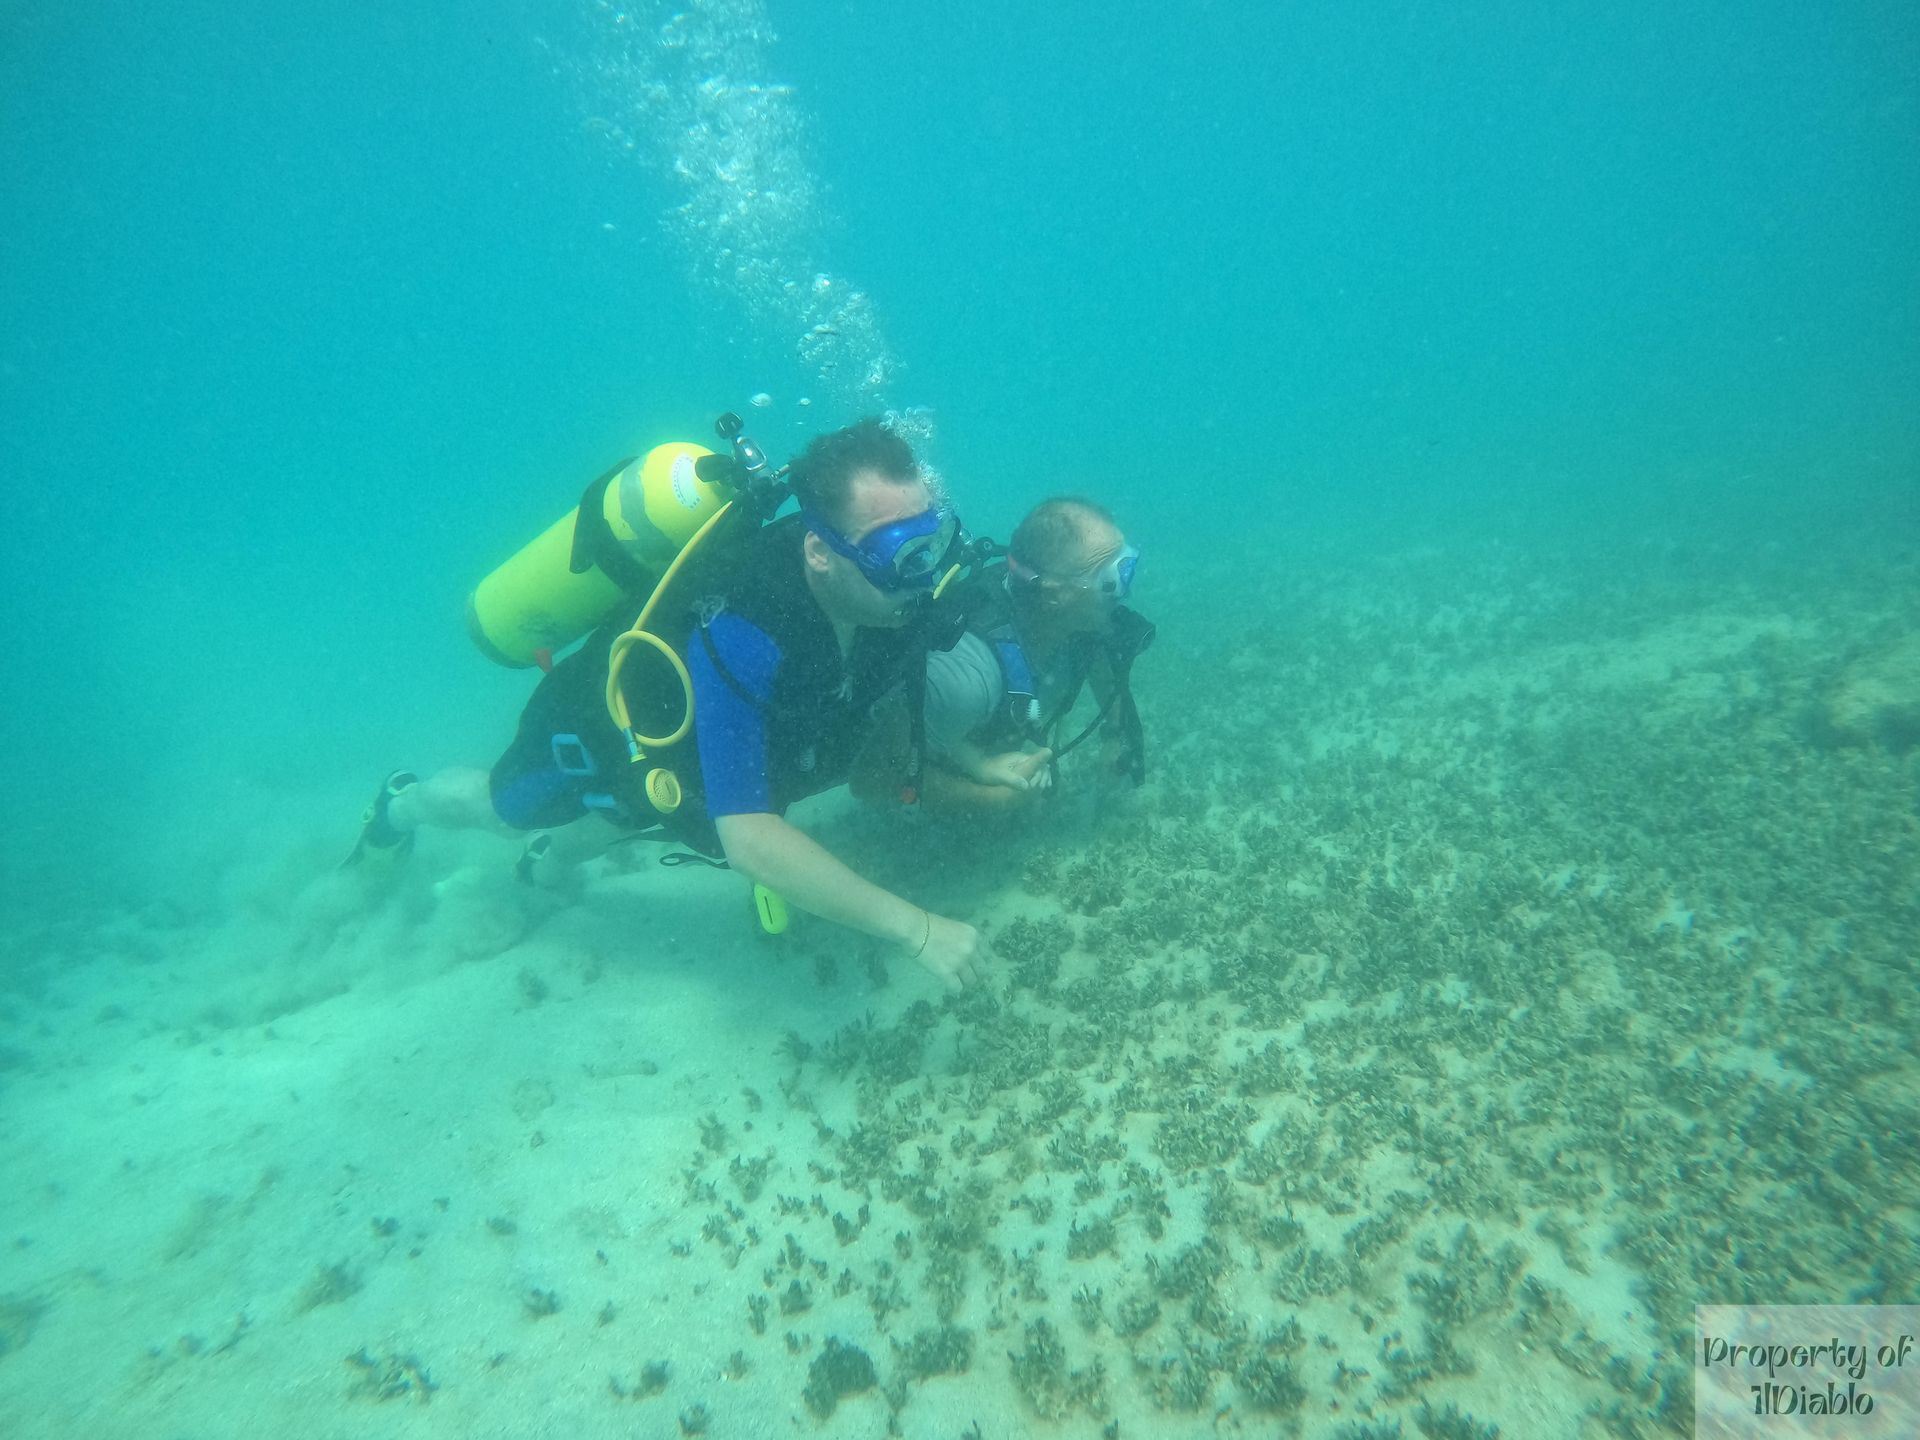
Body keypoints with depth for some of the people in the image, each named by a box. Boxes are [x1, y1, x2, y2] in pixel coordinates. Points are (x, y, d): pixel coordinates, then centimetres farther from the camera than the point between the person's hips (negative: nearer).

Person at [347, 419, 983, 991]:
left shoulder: (891, 592, -28)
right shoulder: (741, 631, -48)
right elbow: (747, 838, -51)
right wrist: (914, 927, -52)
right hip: (597, 725, -5)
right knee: (500, 809, 27)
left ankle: (555, 849, 68)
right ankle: (401, 804, 61)